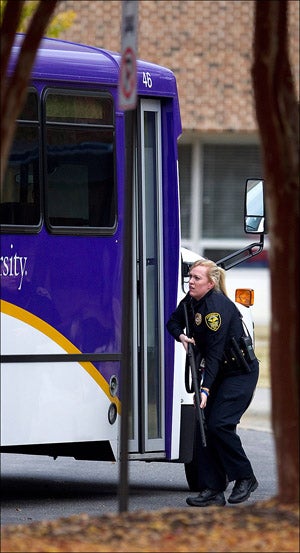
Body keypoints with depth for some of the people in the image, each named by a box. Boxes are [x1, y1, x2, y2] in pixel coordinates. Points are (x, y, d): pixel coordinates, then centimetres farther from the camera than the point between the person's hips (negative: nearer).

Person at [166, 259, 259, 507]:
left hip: (241, 372, -9)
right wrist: (181, 336, -3)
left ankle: (245, 478, -2)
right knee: (203, 426, -3)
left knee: (219, 423, -19)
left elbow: (215, 352, -28)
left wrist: (205, 389, -32)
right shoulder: (190, 302, 2)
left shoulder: (218, 307, -25)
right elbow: (173, 322, 21)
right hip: (218, 373, 9)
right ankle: (212, 490, -1)